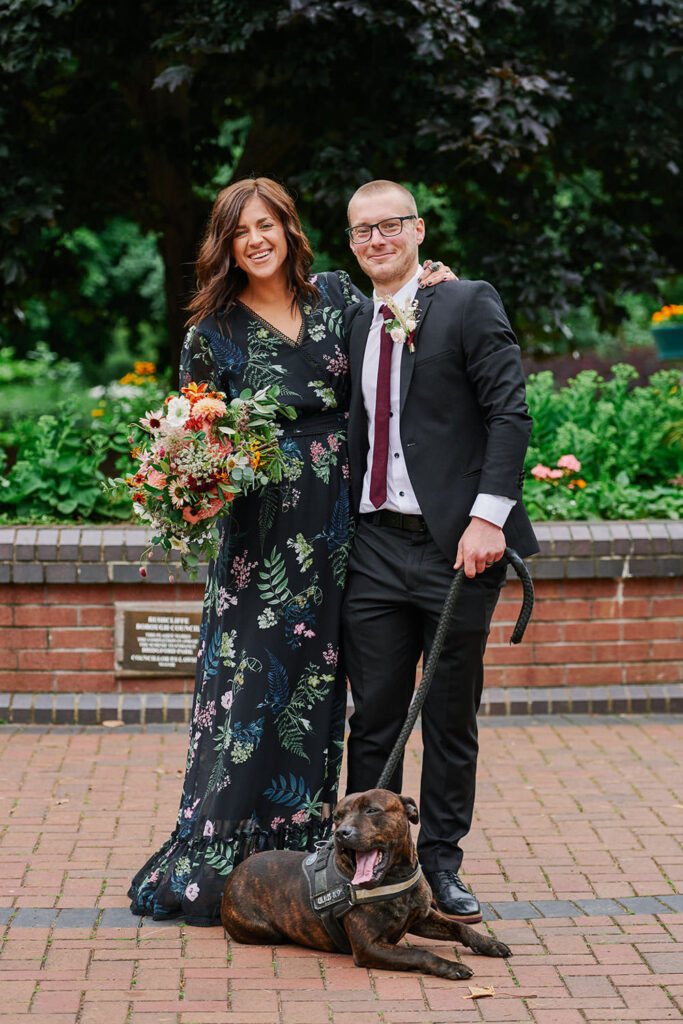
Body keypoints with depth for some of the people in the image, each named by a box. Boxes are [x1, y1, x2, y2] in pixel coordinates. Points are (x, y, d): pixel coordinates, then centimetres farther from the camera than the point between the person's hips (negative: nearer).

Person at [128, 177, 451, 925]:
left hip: (335, 525, 3)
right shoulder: (214, 329, 0)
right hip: (260, 528, -3)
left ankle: (301, 849, 16)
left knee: (317, 682, 7)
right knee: (249, 683, -6)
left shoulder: (336, 296, 8)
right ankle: (214, 862, 1)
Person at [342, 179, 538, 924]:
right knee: (372, 717, 6)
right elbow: (357, 429, 16)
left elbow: (510, 414, -9)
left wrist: (488, 515, -18)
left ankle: (440, 864, 19)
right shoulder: (355, 323, 14)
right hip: (375, 547, 4)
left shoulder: (469, 305, -3)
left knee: (451, 719, 6)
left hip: (455, 544, -4)